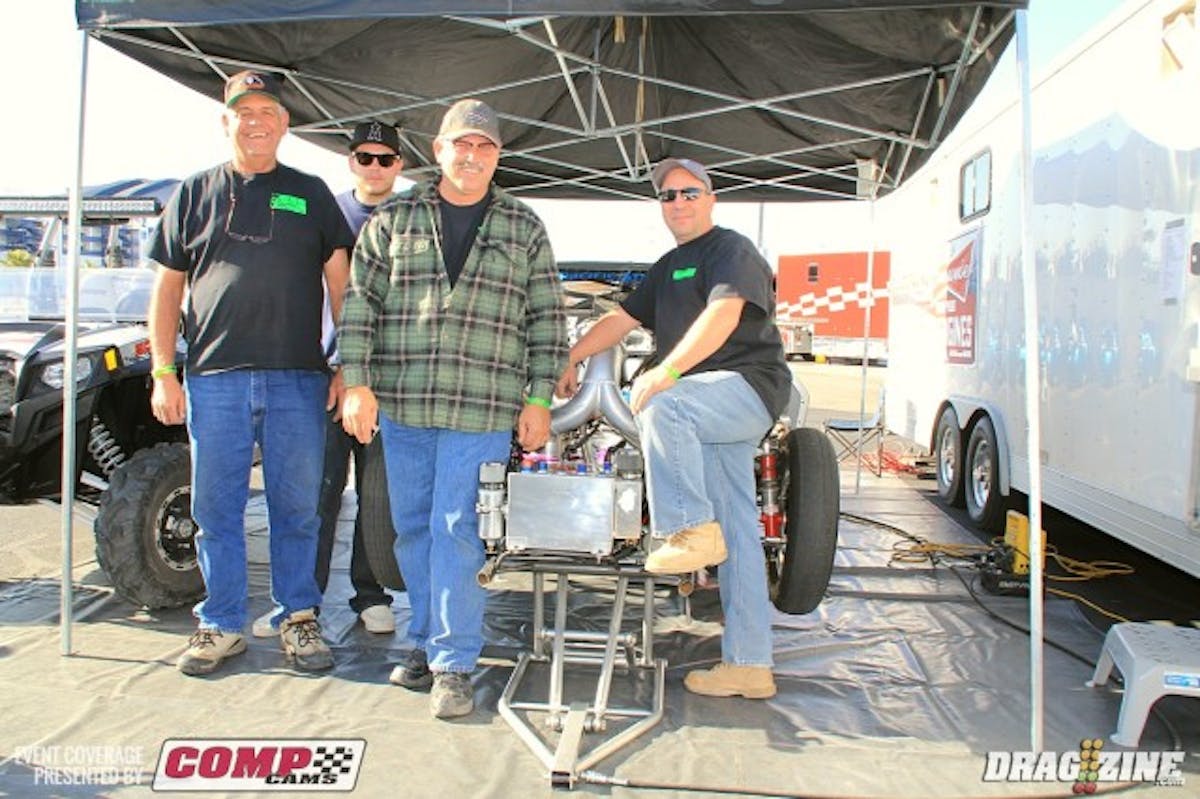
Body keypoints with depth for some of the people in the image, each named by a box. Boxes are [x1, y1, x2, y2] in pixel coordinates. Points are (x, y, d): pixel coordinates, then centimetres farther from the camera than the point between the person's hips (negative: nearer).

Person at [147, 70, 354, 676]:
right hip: (214, 379, 1)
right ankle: (221, 626, 20)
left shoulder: (310, 194, 12)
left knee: (297, 508, 6)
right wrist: (164, 372, 3)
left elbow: (340, 282, 9)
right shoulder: (194, 194, 12)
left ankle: (298, 619, 19)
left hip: (298, 380, 0)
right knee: (217, 510, 6)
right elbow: (167, 287, 11)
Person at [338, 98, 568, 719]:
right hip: (400, 406, 3)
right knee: (413, 529, 11)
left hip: (483, 412, -2)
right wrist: (356, 382, -2)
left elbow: (547, 319, 6)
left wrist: (538, 399, 0)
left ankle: (453, 664, 6)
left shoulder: (524, 229, 7)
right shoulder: (393, 219, 9)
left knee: (458, 532, -3)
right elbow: (359, 303, 7)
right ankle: (427, 641, 27)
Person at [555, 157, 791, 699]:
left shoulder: (731, 250, -2)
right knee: (737, 537, 5)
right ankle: (748, 665, 8)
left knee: (660, 407, -35)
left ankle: (692, 530, -25)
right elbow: (621, 319, 26)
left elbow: (723, 315, -20)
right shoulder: (668, 268, 24)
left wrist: (666, 372, -27)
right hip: (708, 411, 8)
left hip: (748, 386, -8)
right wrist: (570, 360, 19)